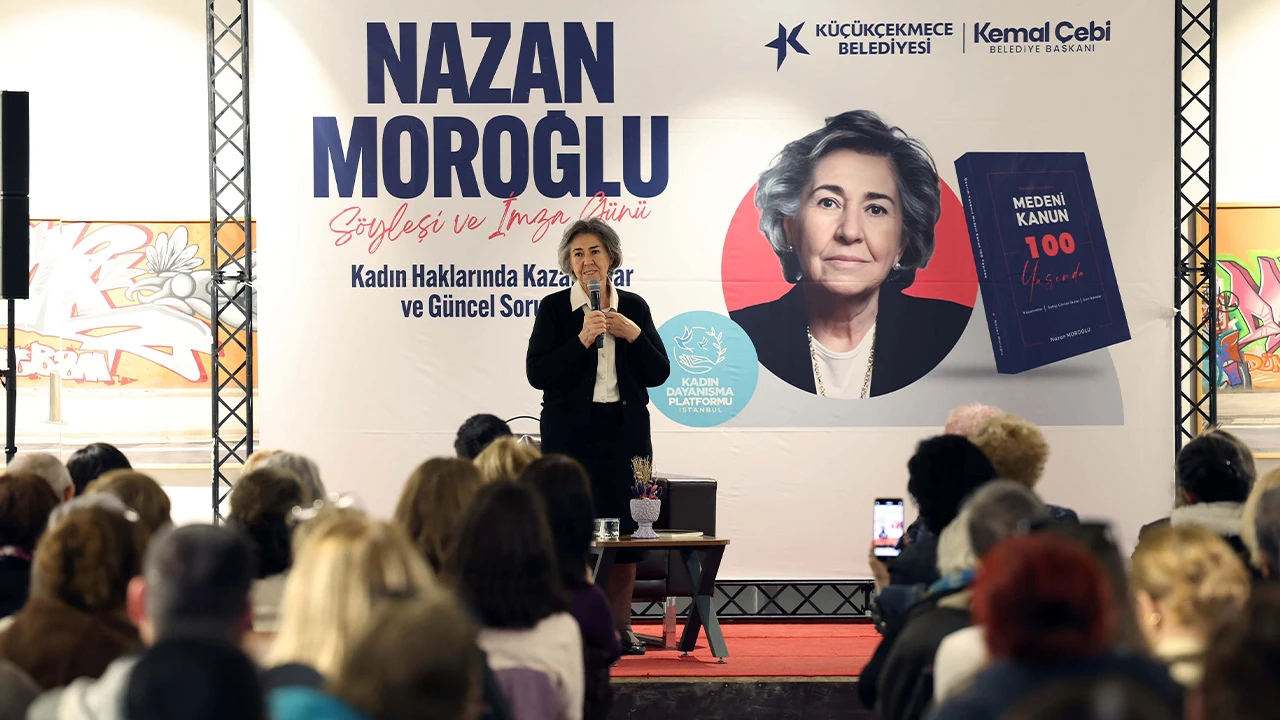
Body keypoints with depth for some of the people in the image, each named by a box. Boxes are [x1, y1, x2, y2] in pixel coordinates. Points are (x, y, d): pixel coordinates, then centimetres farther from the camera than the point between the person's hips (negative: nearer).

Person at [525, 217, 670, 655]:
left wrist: (633, 335, -9)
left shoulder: (633, 307, 8)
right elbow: (538, 374, -9)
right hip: (571, 432, -3)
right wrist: (582, 339, -17)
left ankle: (620, 627, 12)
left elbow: (658, 373, 6)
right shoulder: (555, 308, -1)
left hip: (625, 430, 3)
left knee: (625, 525, 3)